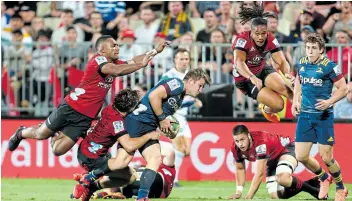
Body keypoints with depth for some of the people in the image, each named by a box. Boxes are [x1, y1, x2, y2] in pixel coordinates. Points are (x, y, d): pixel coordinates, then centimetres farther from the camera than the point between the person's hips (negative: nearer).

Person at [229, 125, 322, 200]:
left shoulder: (260, 143, -37)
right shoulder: (235, 149, -16)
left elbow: (259, 174, -37)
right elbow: (240, 169, 5)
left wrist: (248, 197, -38)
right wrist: (238, 192, -6)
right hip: (272, 160, 8)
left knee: (282, 179, -40)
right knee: (276, 196, -7)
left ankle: (314, 190, -16)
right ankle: (310, 183, 12)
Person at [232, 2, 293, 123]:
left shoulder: (270, 40, -13)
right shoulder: (242, 40, -28)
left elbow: (281, 61, -17)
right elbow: (239, 62, -43)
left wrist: (287, 73, -41)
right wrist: (252, 77, -61)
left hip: (262, 71, 4)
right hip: (245, 80, -4)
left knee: (282, 87, -28)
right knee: (278, 104, -18)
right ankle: (267, 110, 17)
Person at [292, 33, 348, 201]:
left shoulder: (329, 66, -13)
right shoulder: (301, 64, 3)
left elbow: (343, 89, -10)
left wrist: (329, 102, -25)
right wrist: (296, 101, 9)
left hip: (324, 116, -5)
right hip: (305, 115, 5)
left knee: (326, 158, -5)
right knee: (301, 156, 1)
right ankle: (324, 178, 29)